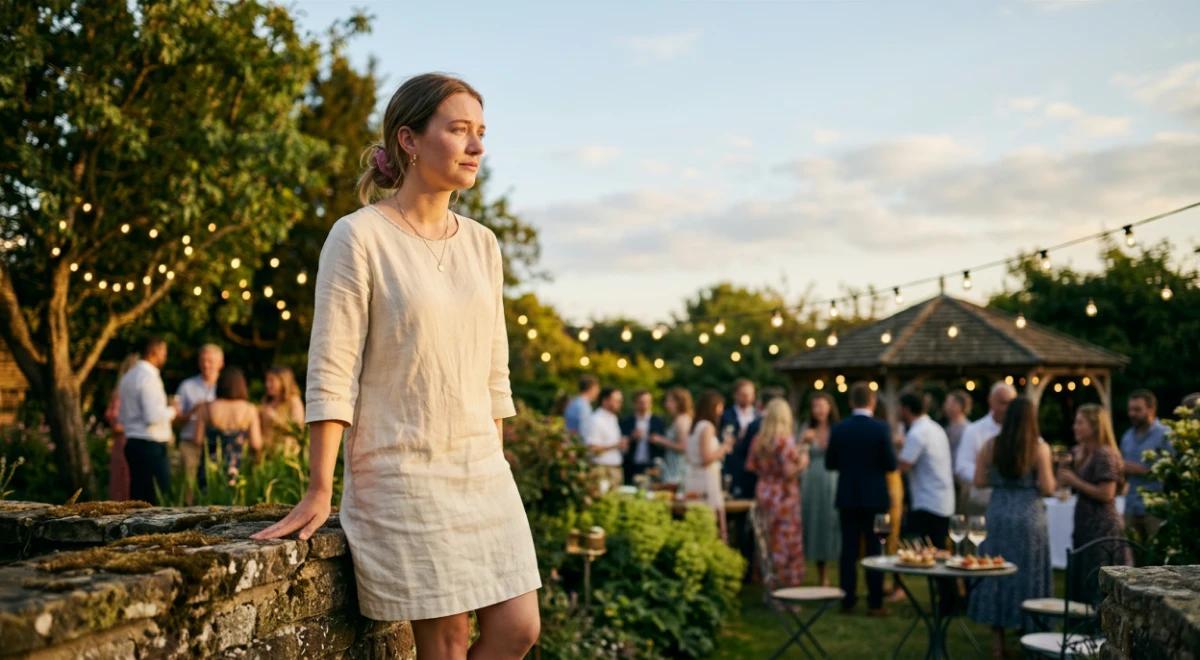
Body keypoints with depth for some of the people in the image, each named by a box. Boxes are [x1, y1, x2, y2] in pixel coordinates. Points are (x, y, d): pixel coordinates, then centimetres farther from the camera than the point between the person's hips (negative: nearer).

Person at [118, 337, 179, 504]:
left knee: (139, 498, 9)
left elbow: (121, 417, 21)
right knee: (160, 501, -8)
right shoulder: (149, 377, -14)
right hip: (151, 446, -10)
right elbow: (153, 416, -23)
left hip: (133, 443, 10)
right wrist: (171, 411, -4)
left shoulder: (128, 377, 16)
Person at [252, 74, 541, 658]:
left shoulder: (482, 245, 9)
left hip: (482, 473, 6)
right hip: (403, 477, -6)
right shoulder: (359, 237, -9)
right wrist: (319, 491, -14)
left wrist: (493, 466, 14)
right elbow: (332, 374, -12)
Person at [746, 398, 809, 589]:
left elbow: (751, 466, 7)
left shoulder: (757, 440, 2)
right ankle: (786, 586, 8)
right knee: (787, 543, 3)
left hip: (763, 493, 6)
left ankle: (770, 586, 21)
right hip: (784, 495, -6)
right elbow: (789, 472, -20)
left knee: (768, 542, 14)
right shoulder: (786, 441, -16)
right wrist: (802, 462, -3)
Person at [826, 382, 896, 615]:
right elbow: (891, 464, -10)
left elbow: (830, 464, 1)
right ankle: (875, 602, 5)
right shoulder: (880, 428, -11)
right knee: (875, 549, 4)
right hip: (874, 497, -2)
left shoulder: (839, 429, -4)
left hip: (847, 497, 2)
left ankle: (847, 599, 11)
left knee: (849, 549, 8)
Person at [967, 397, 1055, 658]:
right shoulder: (1040, 447, -9)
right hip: (1029, 517, -2)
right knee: (1028, 574, 9)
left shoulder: (990, 446, -2)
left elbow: (980, 481, 1)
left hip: (998, 515, 2)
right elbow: (1047, 488, -9)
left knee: (996, 574, 10)